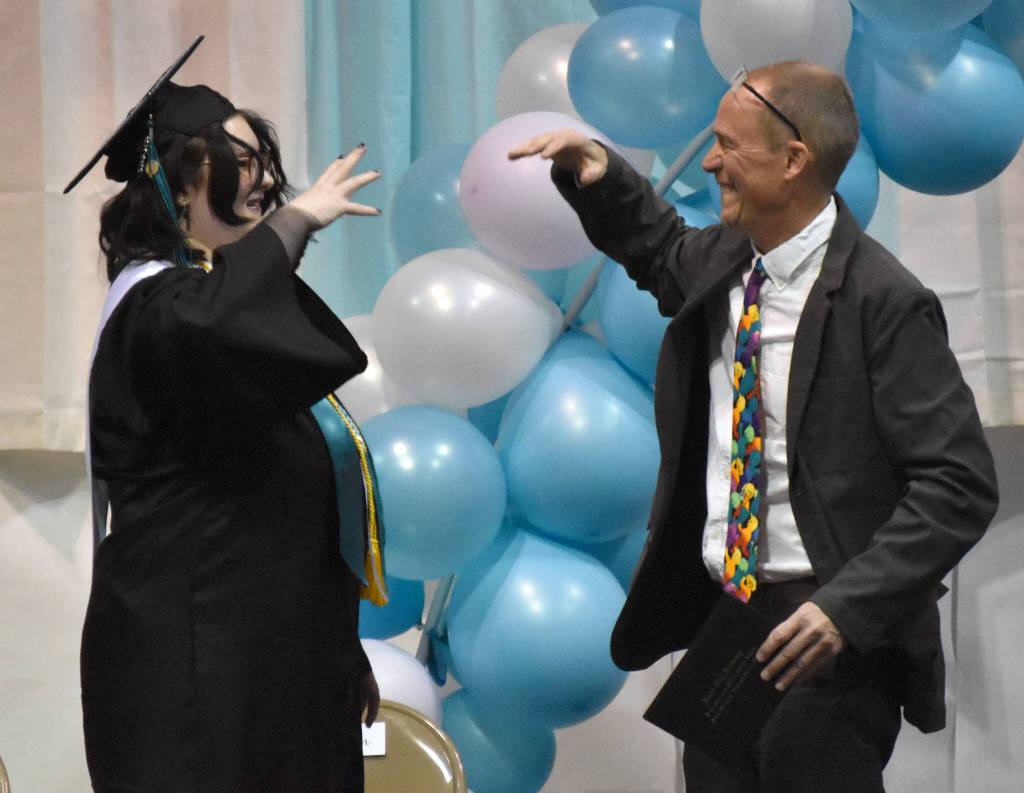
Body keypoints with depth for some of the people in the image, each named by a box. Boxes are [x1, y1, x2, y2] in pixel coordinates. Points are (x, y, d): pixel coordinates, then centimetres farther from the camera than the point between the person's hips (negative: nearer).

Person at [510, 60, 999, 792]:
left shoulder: (881, 303, -15)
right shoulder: (721, 264, 6)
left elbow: (960, 484, -18)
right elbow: (660, 250, 33)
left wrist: (846, 608, -26)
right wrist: (600, 177, 13)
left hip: (828, 638, -7)